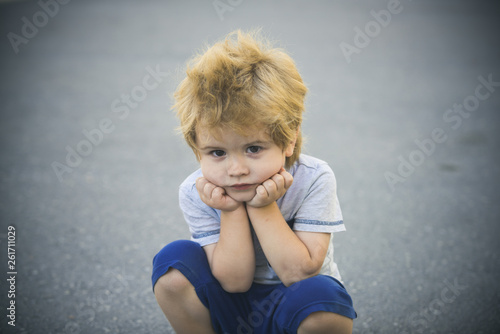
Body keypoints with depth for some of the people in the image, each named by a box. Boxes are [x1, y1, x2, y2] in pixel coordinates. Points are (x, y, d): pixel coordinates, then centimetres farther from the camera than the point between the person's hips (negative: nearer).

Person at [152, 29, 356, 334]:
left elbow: (299, 273, -23)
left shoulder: (314, 180, -22)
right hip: (231, 305, 3)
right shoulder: (196, 192, -16)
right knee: (174, 261, -22)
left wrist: (263, 208, -29)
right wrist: (232, 213, -28)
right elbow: (234, 282, -16)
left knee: (323, 299, -35)